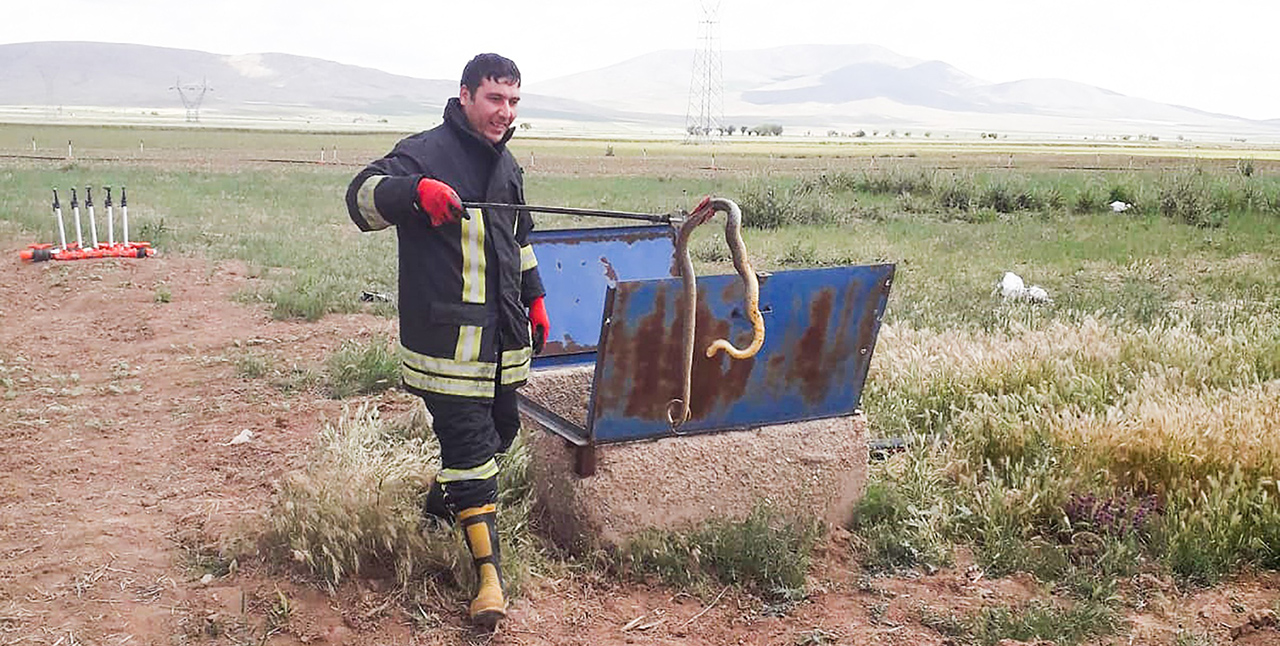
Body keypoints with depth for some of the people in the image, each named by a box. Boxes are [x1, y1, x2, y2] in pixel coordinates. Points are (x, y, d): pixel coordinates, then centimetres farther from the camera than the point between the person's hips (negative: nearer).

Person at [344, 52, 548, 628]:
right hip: (447, 337, -8)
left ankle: (443, 500, 44)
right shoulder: (427, 152, -9)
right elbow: (362, 196, -21)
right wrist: (416, 188, -39)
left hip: (502, 333, 8)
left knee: (500, 428, 17)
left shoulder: (507, 165, 16)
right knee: (468, 439, -8)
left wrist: (534, 298, 23)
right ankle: (489, 571, -3)